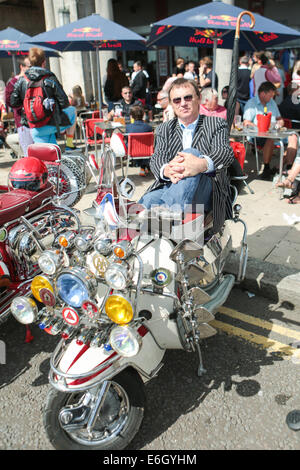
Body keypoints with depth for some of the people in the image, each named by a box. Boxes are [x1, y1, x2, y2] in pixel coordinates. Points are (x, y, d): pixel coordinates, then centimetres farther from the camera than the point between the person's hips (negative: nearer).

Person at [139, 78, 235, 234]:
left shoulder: (217, 124, 15)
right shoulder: (163, 129, 22)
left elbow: (226, 152, -7)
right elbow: (156, 158, 3)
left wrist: (202, 164, -34)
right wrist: (166, 170, -27)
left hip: (205, 192, -2)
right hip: (169, 186, 3)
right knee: (148, 201, -30)